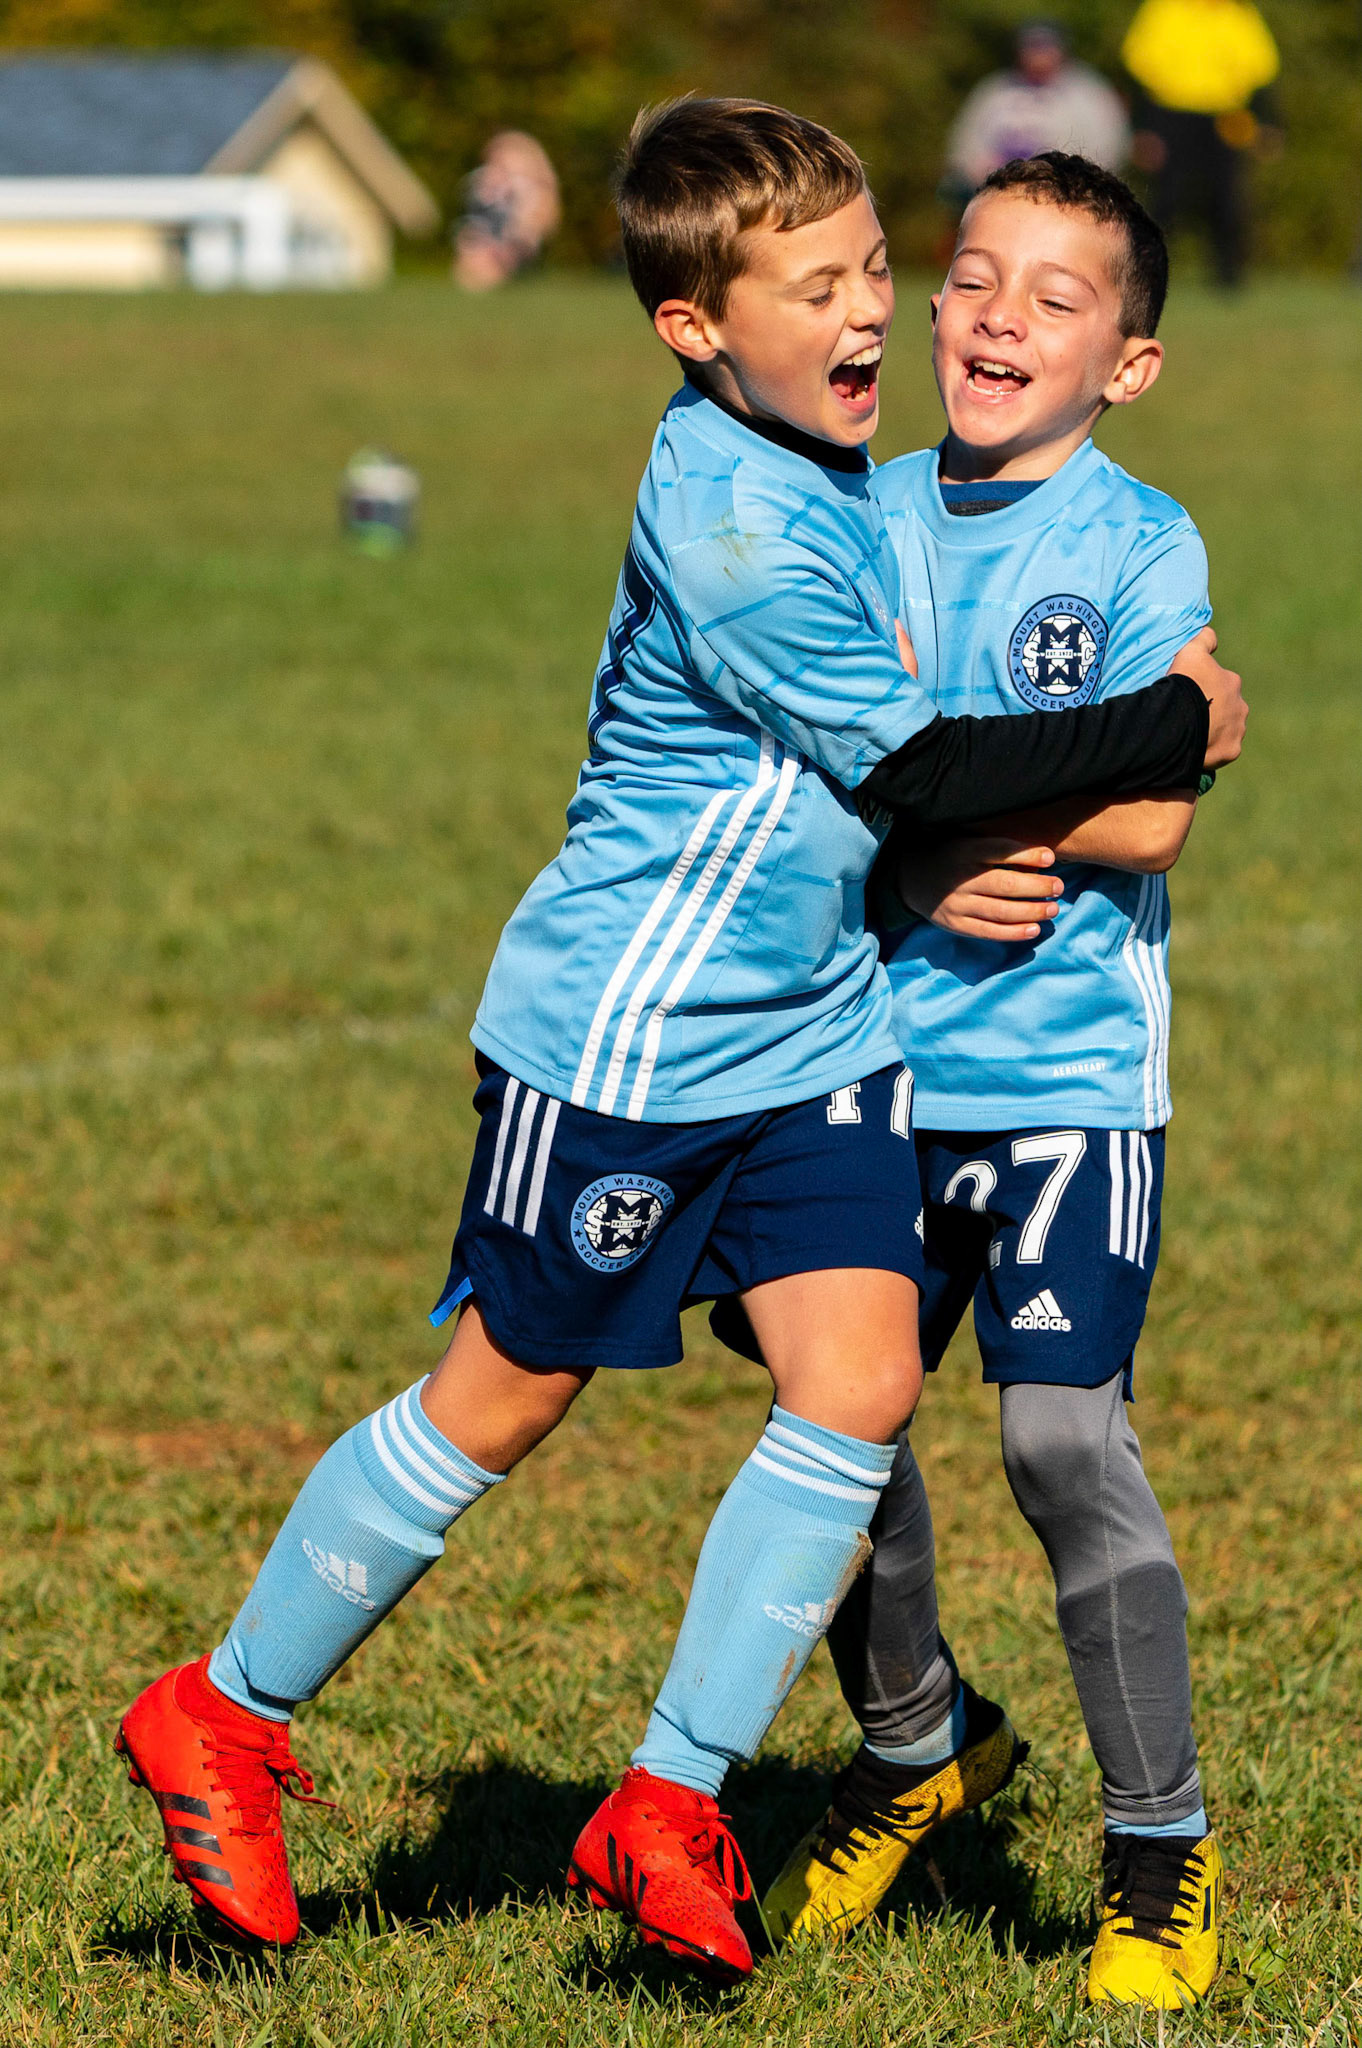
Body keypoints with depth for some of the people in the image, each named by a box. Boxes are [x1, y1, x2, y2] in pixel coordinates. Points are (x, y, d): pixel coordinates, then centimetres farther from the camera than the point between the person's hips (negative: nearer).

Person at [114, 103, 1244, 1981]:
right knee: (502, 1403, 4)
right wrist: (1168, 731, -13)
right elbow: (913, 770, -20)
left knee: (862, 1386, -6)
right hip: (630, 1038, -8)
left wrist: (955, 855, 11)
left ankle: (673, 1807, 2)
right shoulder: (736, 540, -25)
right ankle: (222, 1722, 22)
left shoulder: (820, 465, 4)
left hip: (809, 1027, 8)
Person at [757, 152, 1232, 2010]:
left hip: (1068, 1065, -4)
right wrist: (923, 871, -13)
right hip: (881, 1051, 4)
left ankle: (1161, 1845, 3)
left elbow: (1145, 819, -15)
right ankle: (907, 1744, 34)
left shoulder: (1143, 547, -5)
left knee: (1065, 1437, -12)